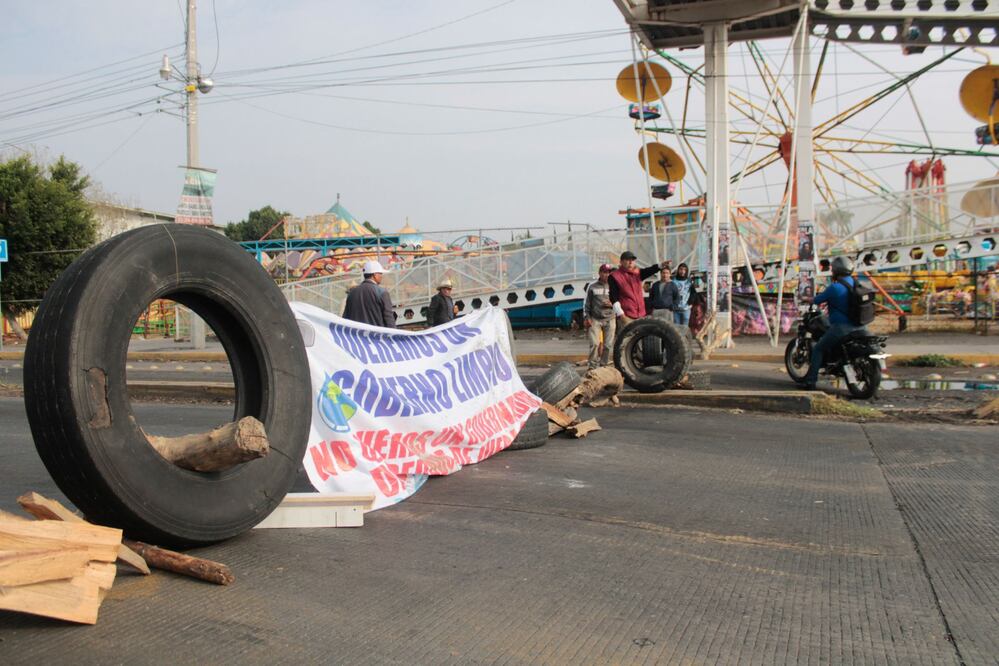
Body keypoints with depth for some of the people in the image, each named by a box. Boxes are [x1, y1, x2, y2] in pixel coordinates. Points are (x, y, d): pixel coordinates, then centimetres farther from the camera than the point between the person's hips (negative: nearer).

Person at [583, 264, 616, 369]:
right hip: (595, 319, -2)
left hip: (609, 320, 2)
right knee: (594, 343, -10)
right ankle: (593, 367, -1)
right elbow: (586, 303, 8)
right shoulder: (592, 287, 6)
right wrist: (586, 317, -1)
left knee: (608, 345, 0)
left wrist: (612, 304, -8)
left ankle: (604, 366, 12)